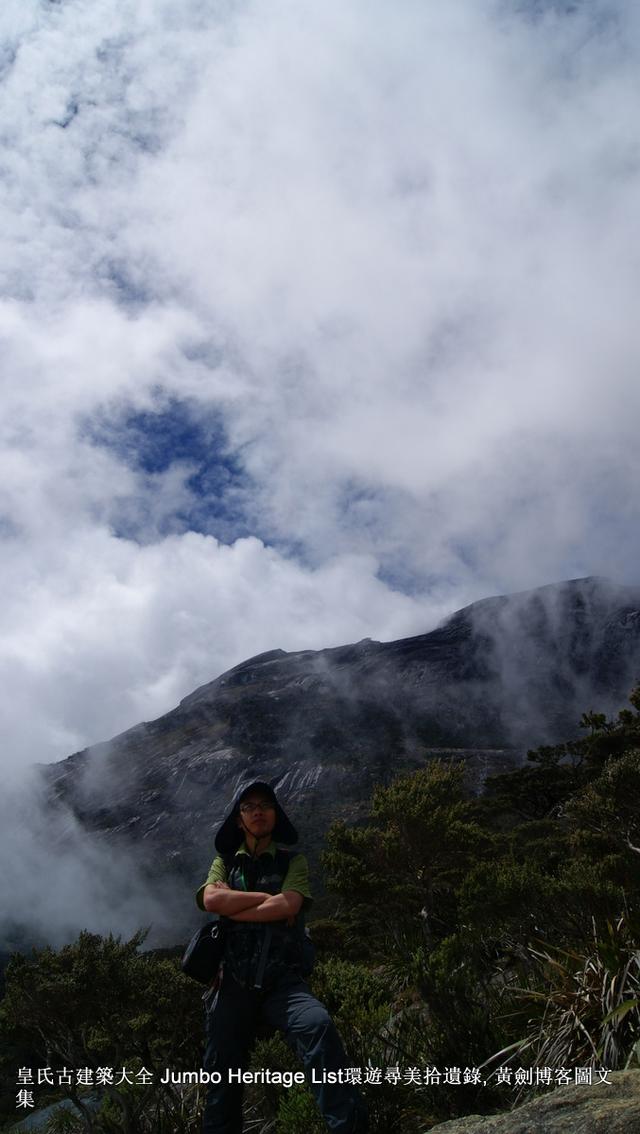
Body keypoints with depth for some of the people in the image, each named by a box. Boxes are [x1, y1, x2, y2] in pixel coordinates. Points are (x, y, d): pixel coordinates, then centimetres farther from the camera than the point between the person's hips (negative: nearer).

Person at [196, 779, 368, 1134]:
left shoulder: (293, 861, 11)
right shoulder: (225, 862, 15)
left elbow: (287, 906, -9)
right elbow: (211, 900, -6)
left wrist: (232, 910, -3)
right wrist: (268, 897, -6)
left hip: (282, 979, -2)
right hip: (233, 980, 2)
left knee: (319, 1025, -31)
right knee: (222, 1076, 5)